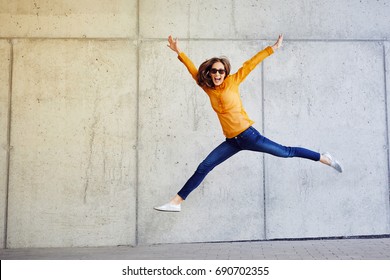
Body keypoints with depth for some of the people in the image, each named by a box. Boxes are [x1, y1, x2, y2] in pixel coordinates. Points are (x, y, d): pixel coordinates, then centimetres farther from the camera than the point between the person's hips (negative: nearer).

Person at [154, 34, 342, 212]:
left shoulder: (232, 82, -3)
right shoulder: (208, 89, 7)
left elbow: (250, 64, -2)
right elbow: (194, 70, 16)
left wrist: (273, 48, -1)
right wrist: (179, 52, 17)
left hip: (247, 135, -4)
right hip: (232, 141, 4)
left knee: (286, 152, 2)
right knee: (203, 168, 0)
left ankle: (323, 158, 22)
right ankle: (176, 202, 5)